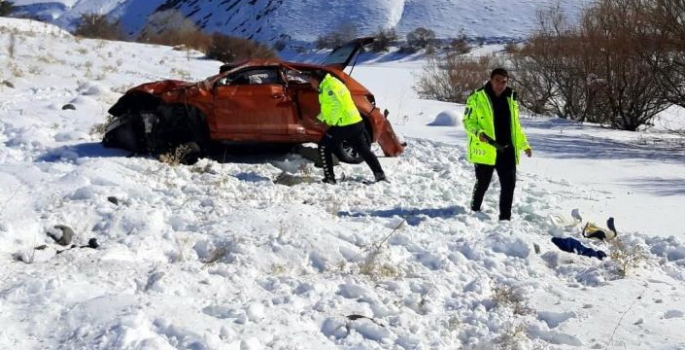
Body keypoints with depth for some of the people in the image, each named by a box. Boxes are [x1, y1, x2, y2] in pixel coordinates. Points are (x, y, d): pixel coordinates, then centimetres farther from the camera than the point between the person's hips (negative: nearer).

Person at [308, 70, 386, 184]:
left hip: (343, 125, -10)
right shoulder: (332, 83, 20)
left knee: (324, 148, 4)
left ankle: (329, 178, 3)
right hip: (356, 122, 10)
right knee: (364, 150, 15)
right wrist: (321, 117, 17)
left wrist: (332, 122, -13)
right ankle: (380, 175, 14)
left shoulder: (328, 86, -13)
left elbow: (337, 105, -22)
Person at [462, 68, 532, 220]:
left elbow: (515, 126, 20)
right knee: (483, 183, 8)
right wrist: (478, 132, -23)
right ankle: (475, 211, 31)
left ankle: (505, 217, 12)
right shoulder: (477, 98, -5)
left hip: (506, 150, 5)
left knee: (509, 184, 2)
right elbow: (468, 121, -4)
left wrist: (524, 145, 18)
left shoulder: (511, 99, 12)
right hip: (485, 150, -4)